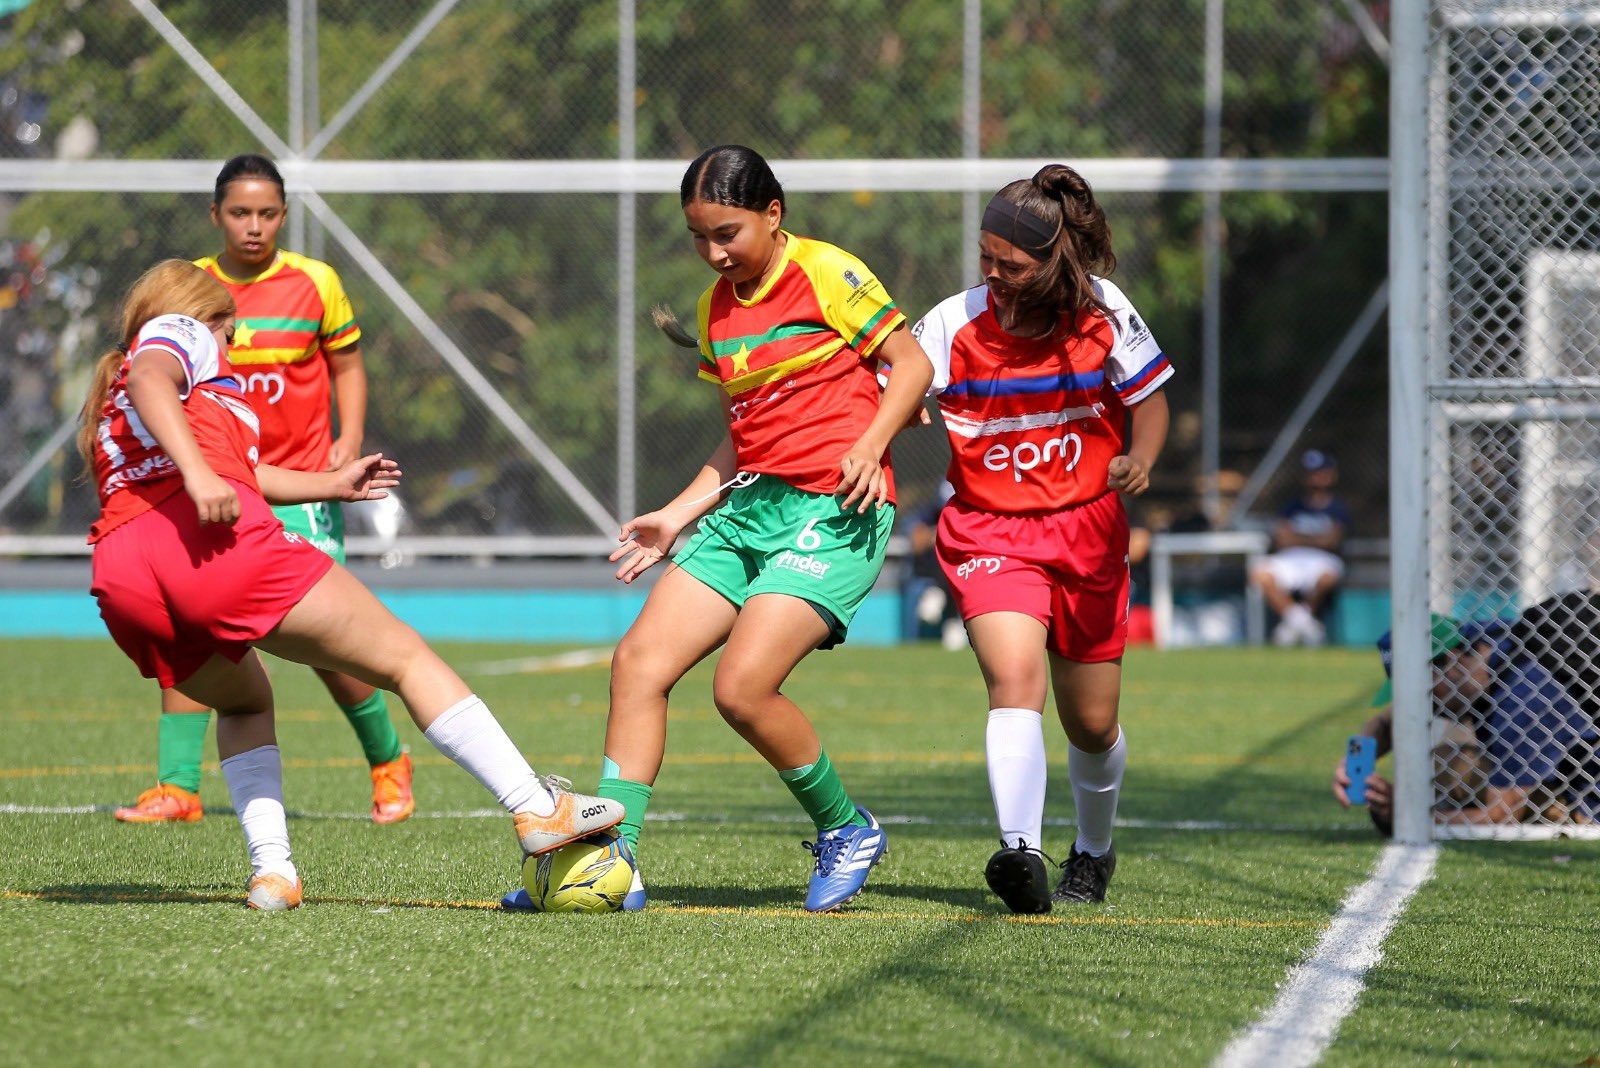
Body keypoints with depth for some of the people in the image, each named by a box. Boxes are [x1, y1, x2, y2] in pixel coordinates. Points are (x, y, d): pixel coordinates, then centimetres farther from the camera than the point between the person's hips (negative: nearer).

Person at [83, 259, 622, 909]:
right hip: (217, 542, -7)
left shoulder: (107, 401, 39)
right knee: (405, 659, 2)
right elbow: (150, 379, -7)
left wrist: (332, 485, 56)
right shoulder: (179, 331, 19)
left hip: (120, 581, 7)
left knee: (244, 703, 33)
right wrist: (197, 471, -21)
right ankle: (536, 809, -4)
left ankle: (270, 869, 12)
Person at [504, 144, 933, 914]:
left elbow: (912, 364, -3)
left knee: (742, 685, -20)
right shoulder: (717, 308, 17)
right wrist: (676, 517, 14)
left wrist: (868, 445, -19)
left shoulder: (825, 273, -5)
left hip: (833, 511, -8)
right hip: (749, 507, 8)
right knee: (639, 660, -7)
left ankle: (846, 833, 3)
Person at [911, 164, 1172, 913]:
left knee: (1093, 724, 11)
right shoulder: (953, 325, -11)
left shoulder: (1103, 314, -7)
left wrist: (1139, 459, -15)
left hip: (1086, 531, 2)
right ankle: (1020, 851, -41)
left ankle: (1094, 852, 39)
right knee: (1014, 676, -29)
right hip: (988, 533, -2)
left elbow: (1149, 398, 5)